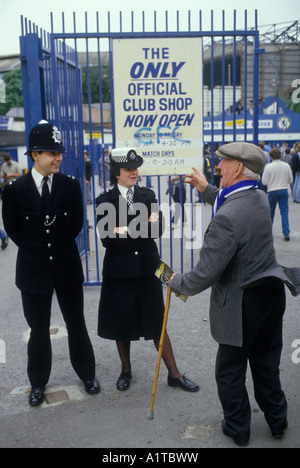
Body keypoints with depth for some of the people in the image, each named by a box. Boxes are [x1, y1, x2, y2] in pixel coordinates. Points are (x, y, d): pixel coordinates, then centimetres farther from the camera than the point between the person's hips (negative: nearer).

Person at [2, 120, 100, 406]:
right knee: (38, 329, 13)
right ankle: (38, 382, 32)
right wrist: (35, 250, 7)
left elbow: (76, 224, 4)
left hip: (67, 266, 1)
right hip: (33, 269, -1)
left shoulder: (70, 185, -5)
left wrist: (59, 245, 6)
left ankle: (87, 374, 33)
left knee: (76, 323, 13)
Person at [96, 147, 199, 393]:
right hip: (119, 272, -1)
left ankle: (174, 374, 21)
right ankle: (126, 371, 34)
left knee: (157, 325, 9)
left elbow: (158, 229, -8)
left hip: (147, 269, 1)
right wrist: (144, 225, -16)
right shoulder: (105, 201, -3)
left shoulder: (148, 195, 4)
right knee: (121, 326, 13)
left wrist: (125, 229, -18)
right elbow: (107, 238, -14)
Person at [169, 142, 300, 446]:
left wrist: (177, 283, -8)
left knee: (230, 372, 15)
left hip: (242, 304, -8)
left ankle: (237, 428, 34)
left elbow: (205, 274, -26)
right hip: (272, 292, 8)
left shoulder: (226, 219, -30)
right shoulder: (261, 199, -3)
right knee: (266, 364, 25)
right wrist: (206, 189, 21)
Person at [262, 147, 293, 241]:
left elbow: (264, 182, -8)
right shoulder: (286, 165, -3)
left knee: (270, 212, 15)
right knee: (284, 212, 2)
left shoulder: (268, 166, -12)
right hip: (284, 190, 1)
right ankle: (286, 233, -4)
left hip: (272, 191, -1)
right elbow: (290, 180, 5)